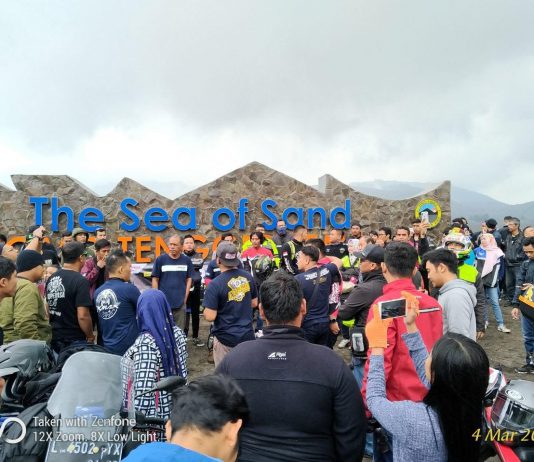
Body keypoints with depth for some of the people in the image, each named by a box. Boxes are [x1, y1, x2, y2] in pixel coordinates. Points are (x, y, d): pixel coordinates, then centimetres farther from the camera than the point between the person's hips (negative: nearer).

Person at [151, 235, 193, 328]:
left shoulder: (186, 260, 1)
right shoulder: (160, 259, -5)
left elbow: (189, 279, 8)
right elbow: (155, 279, 0)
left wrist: (185, 297, 3)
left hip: (180, 303, 2)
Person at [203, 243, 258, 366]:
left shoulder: (215, 284, -19)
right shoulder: (248, 277, -3)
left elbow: (210, 317, -18)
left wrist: (206, 310, 2)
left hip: (225, 338, -4)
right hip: (247, 335, 5)